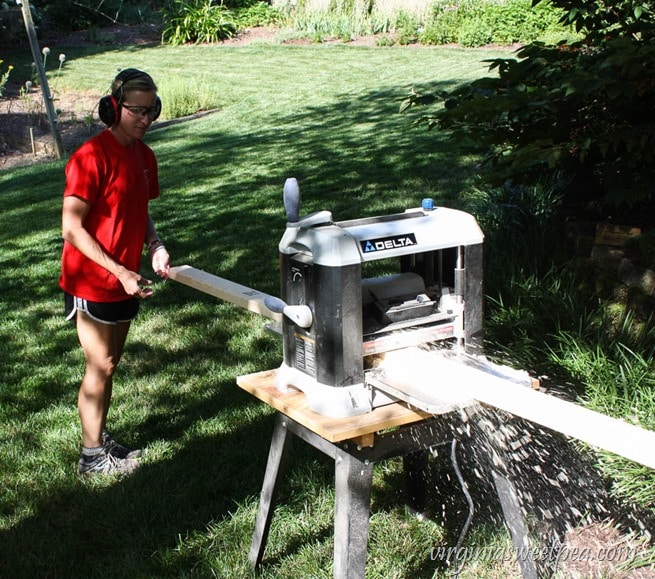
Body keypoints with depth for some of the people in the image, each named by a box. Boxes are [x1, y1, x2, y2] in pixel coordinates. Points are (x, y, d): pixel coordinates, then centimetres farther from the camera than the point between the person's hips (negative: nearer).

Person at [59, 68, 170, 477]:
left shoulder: (145, 156, 6)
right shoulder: (92, 157, -19)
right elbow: (71, 228, -21)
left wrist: (155, 246, -2)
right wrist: (119, 271, -25)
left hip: (126, 282, 7)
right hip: (93, 284, -7)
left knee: (110, 365, 17)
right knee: (100, 368, 1)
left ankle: (101, 438, 32)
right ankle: (93, 457, 16)